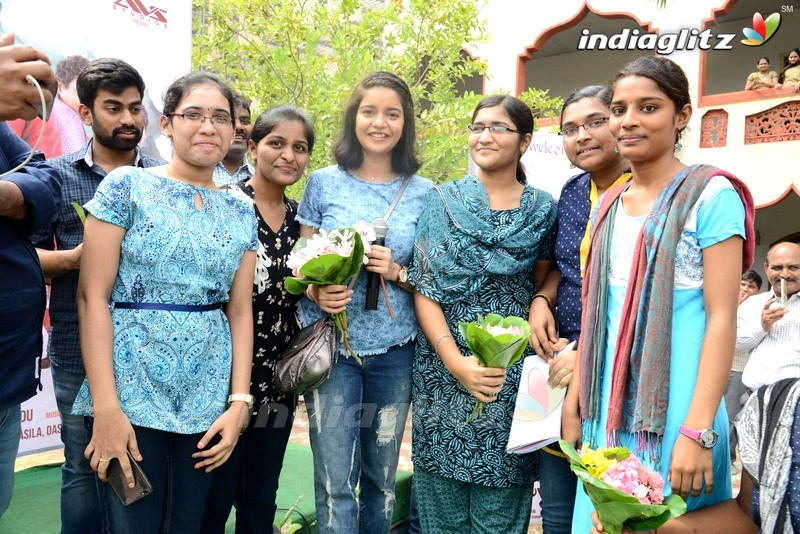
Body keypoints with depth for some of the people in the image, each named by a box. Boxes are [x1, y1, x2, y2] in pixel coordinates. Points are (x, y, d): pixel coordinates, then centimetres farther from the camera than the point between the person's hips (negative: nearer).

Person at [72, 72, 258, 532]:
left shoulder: (241, 211, 9)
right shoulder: (127, 187, -3)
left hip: (207, 402, 4)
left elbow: (240, 310, 7)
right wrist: (106, 407, -14)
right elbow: (93, 296, -8)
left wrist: (239, 403, -1)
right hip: (131, 393, -3)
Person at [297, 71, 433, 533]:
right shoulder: (324, 183, 3)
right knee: (335, 482, 0)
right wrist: (318, 293, -14)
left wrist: (398, 273, -13)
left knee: (382, 477, 13)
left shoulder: (423, 193, 4)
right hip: (332, 345, -1)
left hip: (395, 350, 1)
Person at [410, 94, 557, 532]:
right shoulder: (441, 201, 5)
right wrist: (455, 360, -13)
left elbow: (543, 285, 15)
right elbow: (423, 287, -2)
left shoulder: (542, 209, 7)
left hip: (514, 376, 0)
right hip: (442, 369, 0)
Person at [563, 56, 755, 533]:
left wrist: (698, 430, -19)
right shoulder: (609, 205, 11)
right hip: (608, 409, 6)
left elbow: (722, 318, -13)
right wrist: (575, 401, 10)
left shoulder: (710, 195, -8)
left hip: (673, 411, -6)